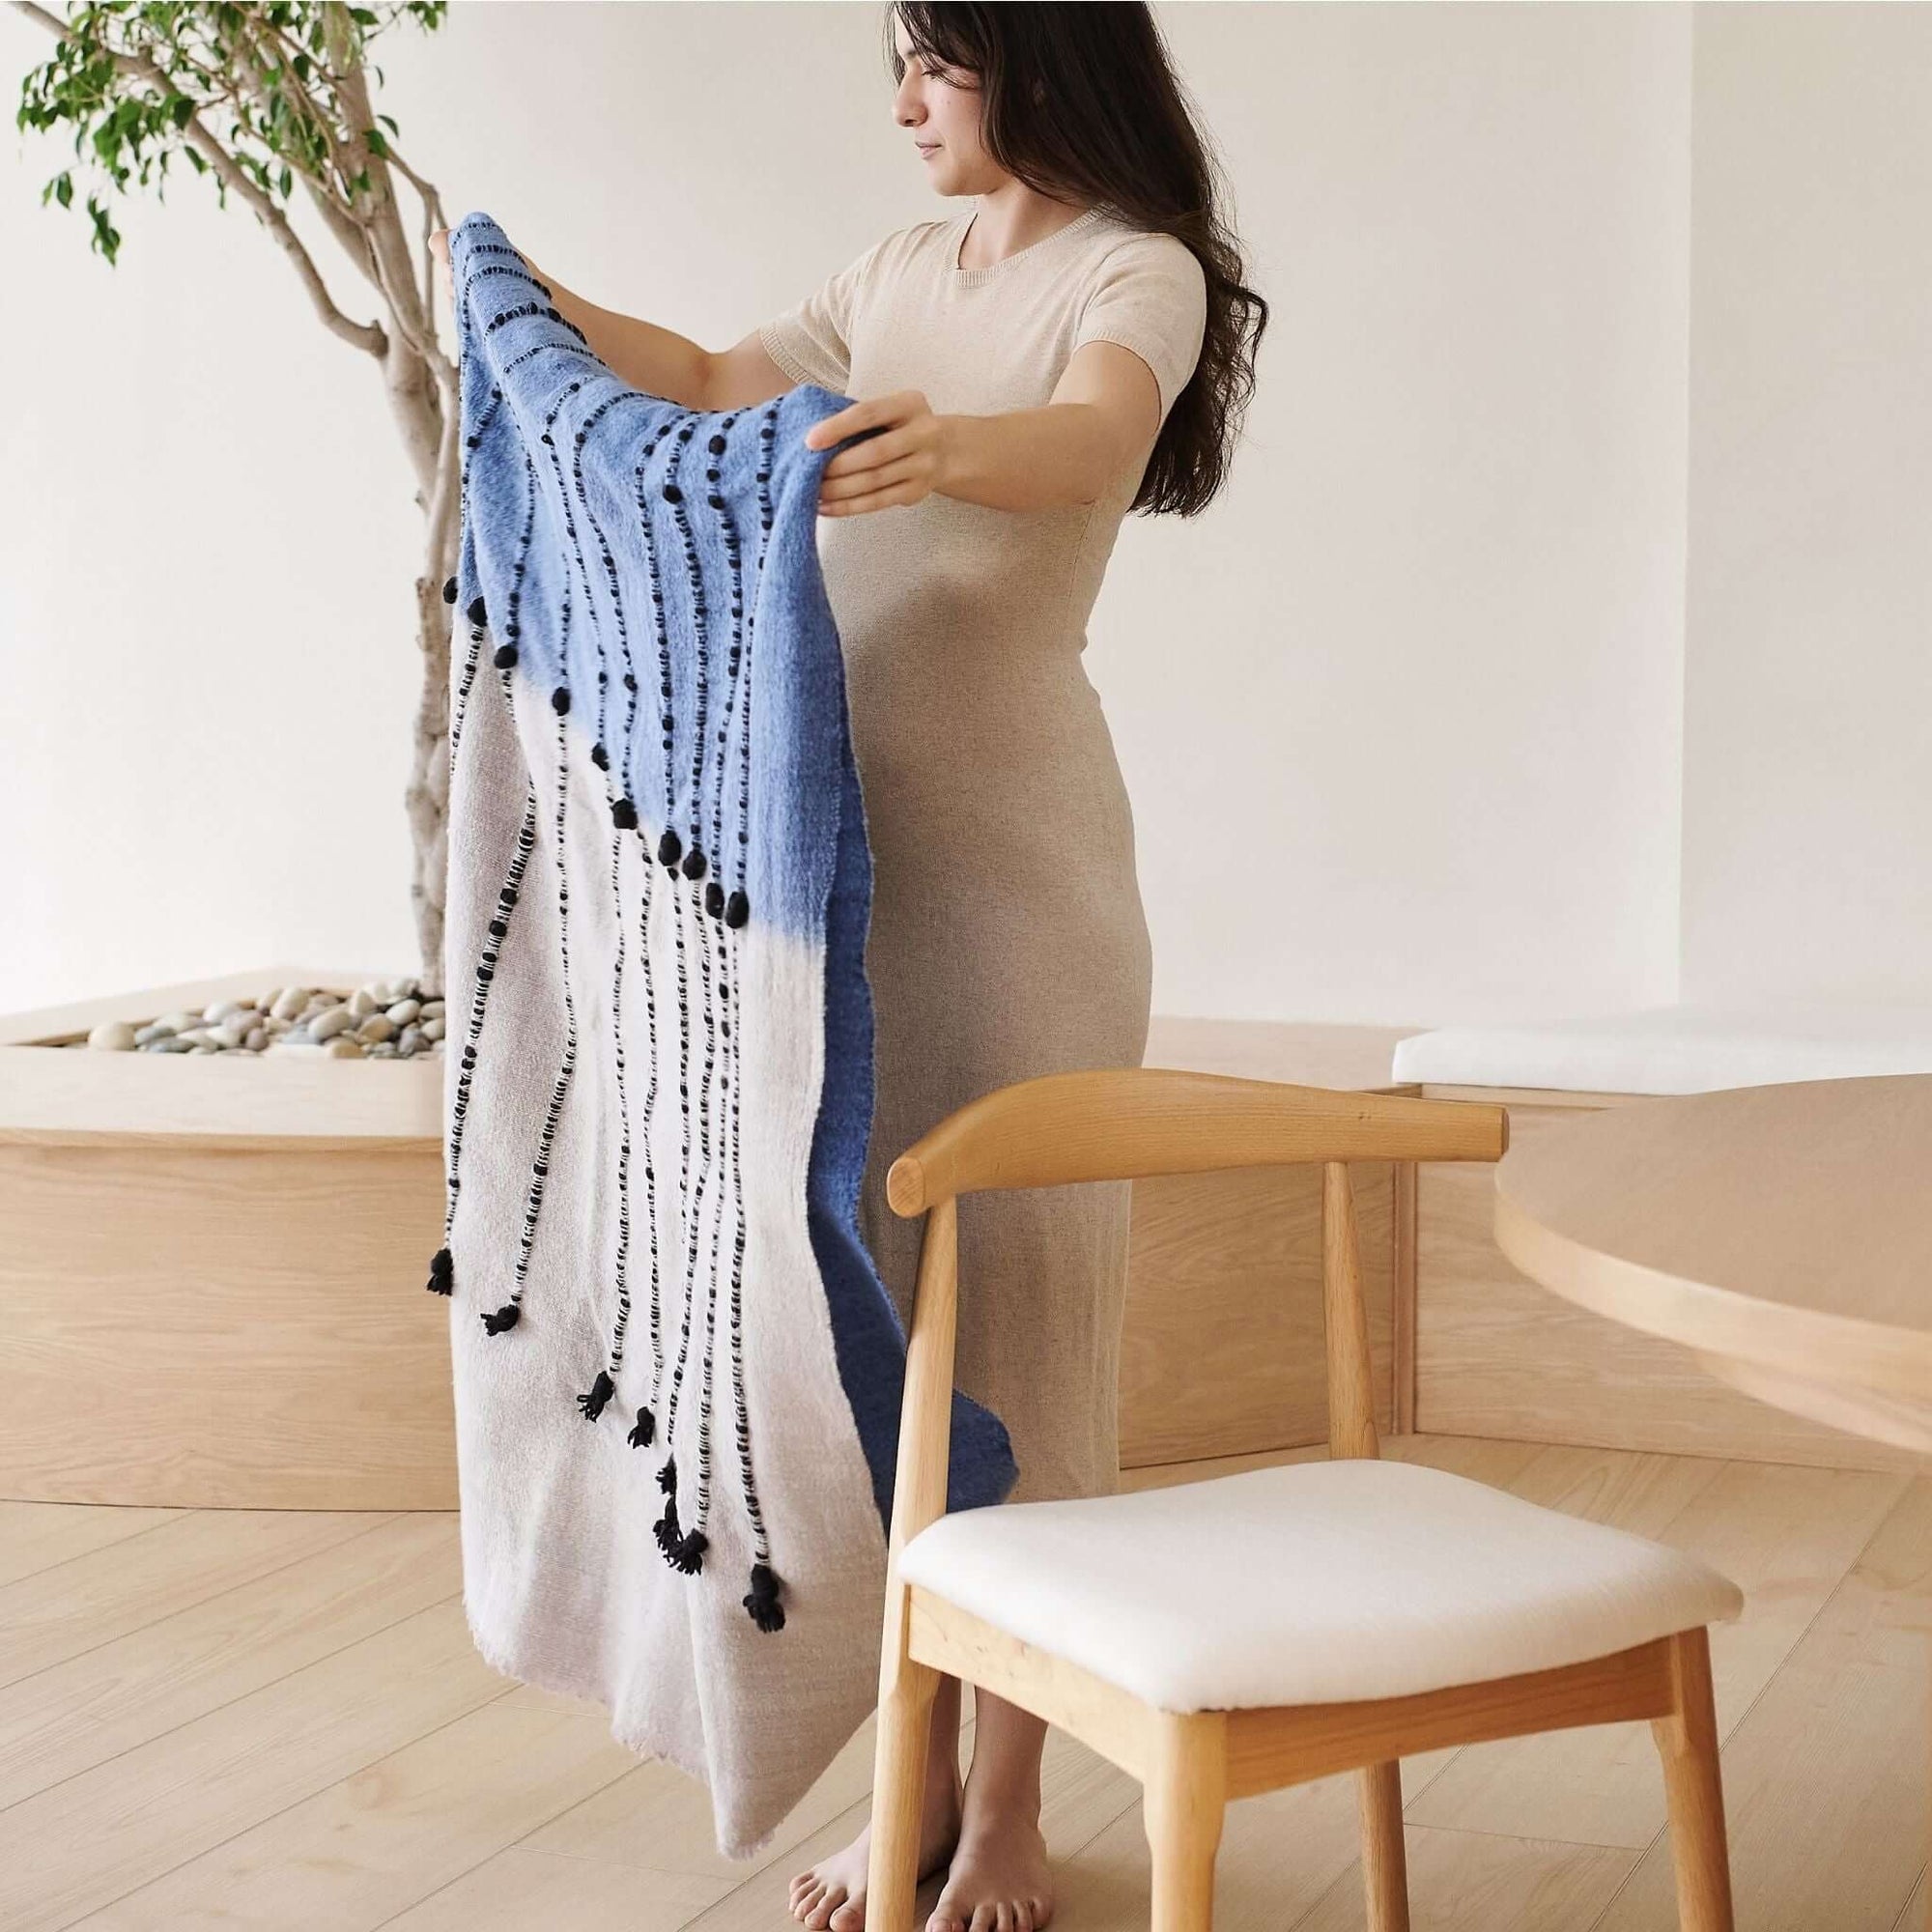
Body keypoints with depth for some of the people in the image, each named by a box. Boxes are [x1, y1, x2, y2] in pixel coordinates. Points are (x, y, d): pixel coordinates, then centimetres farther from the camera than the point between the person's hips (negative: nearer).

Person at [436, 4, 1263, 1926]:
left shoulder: (1137, 272, -7)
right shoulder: (906, 266, 15)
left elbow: (1091, 439, -29)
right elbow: (712, 386, 26)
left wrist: (948, 447, -48)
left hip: (1008, 848, -7)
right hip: (835, 834, 7)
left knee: (1008, 1300, -1)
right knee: (870, 1303, 9)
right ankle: (917, 1771, 20)